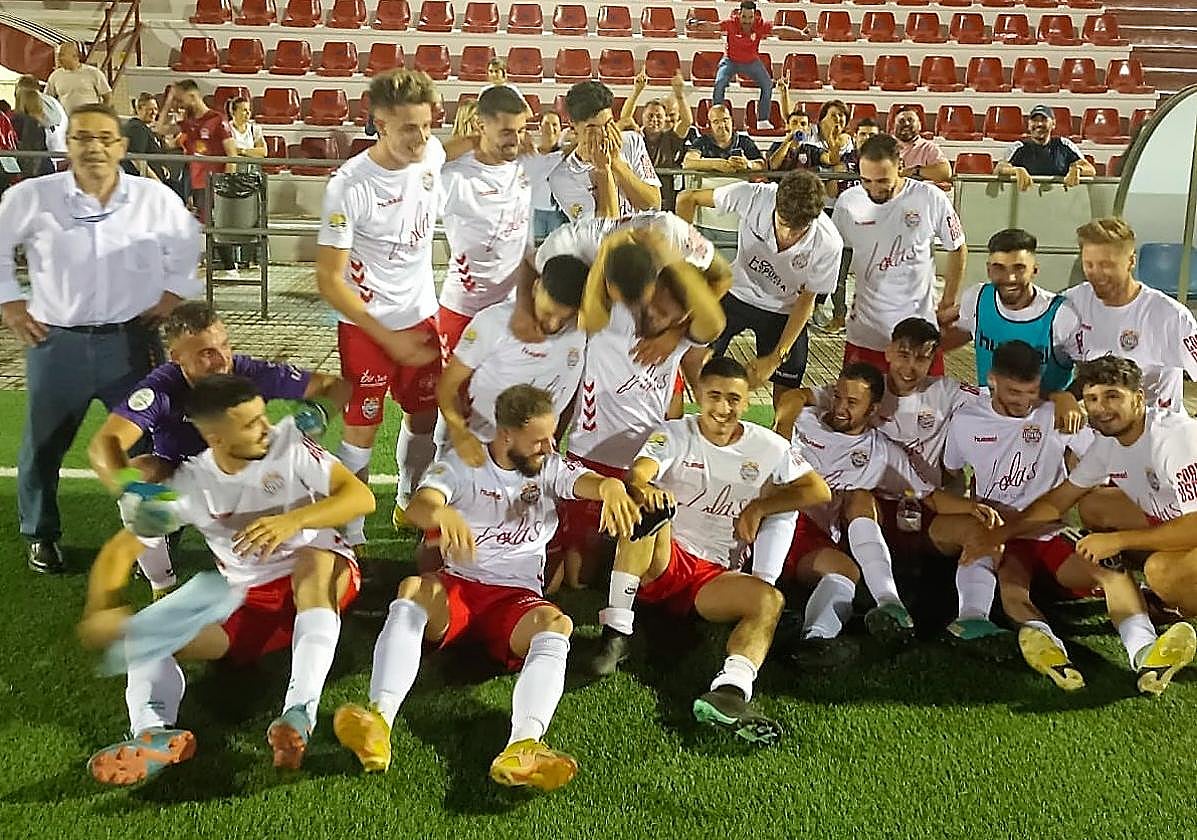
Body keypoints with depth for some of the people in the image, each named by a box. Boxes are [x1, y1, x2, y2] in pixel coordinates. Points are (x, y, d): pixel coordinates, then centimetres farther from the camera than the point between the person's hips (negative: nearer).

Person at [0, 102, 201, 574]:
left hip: (130, 341, 0)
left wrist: (173, 295, 6)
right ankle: (41, 535, 36)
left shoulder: (157, 199, -5)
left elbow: (188, 249, 13)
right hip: (56, 343, 0)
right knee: (42, 447, 14)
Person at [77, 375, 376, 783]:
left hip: (319, 581, -3)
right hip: (244, 601, 3)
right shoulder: (190, 485, -5)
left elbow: (362, 496, -19)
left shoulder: (288, 444, -11)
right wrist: (98, 612, -21)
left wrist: (294, 520, -35)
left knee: (315, 562, -38)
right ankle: (155, 731, -42)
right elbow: (120, 549, -2)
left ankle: (300, 712, -49)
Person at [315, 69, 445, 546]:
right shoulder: (348, 186, -24)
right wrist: (389, 339, -21)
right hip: (366, 325, -5)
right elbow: (329, 280, -20)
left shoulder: (433, 154, -9)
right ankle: (349, 530, 19)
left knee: (424, 417, 17)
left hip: (422, 316, 5)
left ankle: (412, 502, 40)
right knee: (362, 430, 3)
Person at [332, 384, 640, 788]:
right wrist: (443, 514, -43)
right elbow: (418, 505, -16)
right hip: (457, 586, 0)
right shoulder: (461, 465, 3)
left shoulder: (549, 468, 10)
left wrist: (610, 488, -38)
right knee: (412, 589, -33)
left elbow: (591, 482, -10)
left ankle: (522, 748, -57)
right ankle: (379, 722, -48)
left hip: (517, 596, 1)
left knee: (558, 624, -33)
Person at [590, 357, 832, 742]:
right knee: (649, 508, -34)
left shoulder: (767, 446, 9)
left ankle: (729, 693, -53)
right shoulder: (675, 435, 1)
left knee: (770, 600, -28)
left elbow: (819, 491, 11)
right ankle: (616, 632, -31)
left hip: (715, 577, 2)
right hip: (660, 563, -2)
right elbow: (636, 474, -18)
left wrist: (759, 507, -2)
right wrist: (644, 489, -44)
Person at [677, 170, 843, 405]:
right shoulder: (754, 196, -30)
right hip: (736, 291, 1)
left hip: (783, 310, -1)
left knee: (785, 394, 0)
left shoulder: (828, 244, -29)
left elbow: (806, 300, -13)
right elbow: (688, 198, -14)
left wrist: (776, 358, -13)